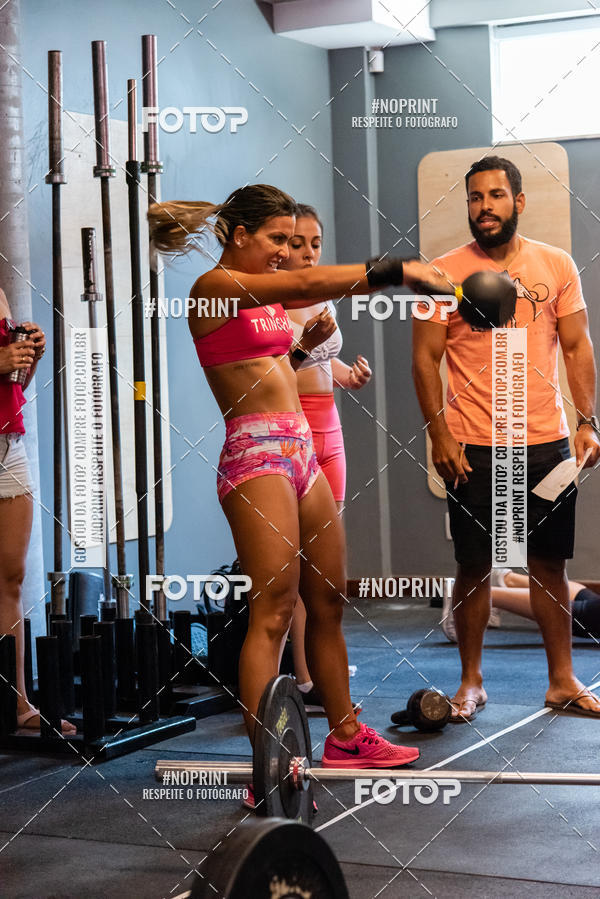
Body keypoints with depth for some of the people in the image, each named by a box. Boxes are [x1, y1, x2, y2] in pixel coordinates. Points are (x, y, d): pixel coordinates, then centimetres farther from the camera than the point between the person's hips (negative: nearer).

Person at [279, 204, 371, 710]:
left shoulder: (323, 299, 15)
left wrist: (352, 374, 8)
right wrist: (303, 346, -29)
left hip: (327, 427, 8)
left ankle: (321, 671, 13)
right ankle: (305, 682, -3)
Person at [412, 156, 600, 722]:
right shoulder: (446, 272, -1)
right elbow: (425, 358, -1)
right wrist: (439, 436, -8)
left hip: (548, 442, 2)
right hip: (473, 448, -2)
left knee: (550, 563, 8)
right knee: (474, 567, 4)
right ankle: (471, 681, 17)